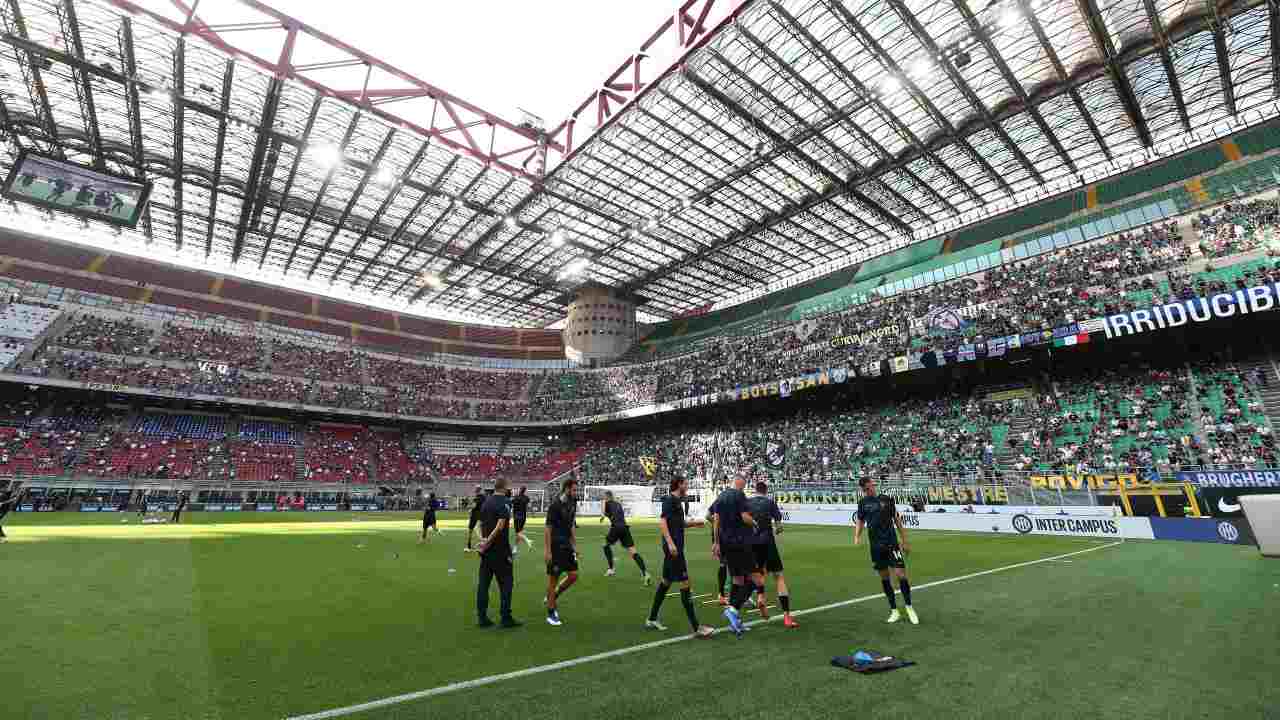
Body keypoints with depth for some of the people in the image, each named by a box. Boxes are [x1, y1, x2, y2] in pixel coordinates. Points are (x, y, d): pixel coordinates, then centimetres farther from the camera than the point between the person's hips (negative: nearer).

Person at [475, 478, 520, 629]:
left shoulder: (485, 501, 9)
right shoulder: (505, 502, -14)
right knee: (505, 582, 4)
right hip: (500, 550, -7)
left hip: (486, 549, 7)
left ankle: (482, 617, 16)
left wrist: (483, 539, 10)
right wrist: (488, 541, -16)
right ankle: (506, 618, 8)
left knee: (483, 582, 11)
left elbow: (481, 524, 12)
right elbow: (500, 526, -23)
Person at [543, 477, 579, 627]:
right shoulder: (555, 505, -17)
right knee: (553, 579, 3)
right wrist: (547, 550, -17)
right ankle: (551, 613, 17)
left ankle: (553, 598, 27)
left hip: (567, 546, 7)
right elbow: (548, 529, -16)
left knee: (573, 575, 6)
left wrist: (575, 545, 14)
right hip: (555, 547, -7)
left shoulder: (571, 504, 6)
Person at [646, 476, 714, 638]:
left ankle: (652, 619, 27)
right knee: (685, 584, -7)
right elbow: (662, 521, -22)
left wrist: (694, 523, 17)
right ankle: (696, 628, -2)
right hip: (674, 547, -10)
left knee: (666, 581, 16)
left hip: (675, 548, 10)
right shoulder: (670, 500, -13)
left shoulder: (677, 501, 16)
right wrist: (670, 543, -29)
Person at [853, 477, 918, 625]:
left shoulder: (887, 499, -1)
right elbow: (860, 521, 12)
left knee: (901, 574, -5)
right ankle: (894, 610, 22)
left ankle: (909, 607, 18)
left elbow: (897, 520, 6)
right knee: (884, 578, 8)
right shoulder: (863, 502, 3)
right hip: (875, 546, 2)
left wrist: (905, 541, 7)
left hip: (892, 543, -2)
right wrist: (857, 536, -4)